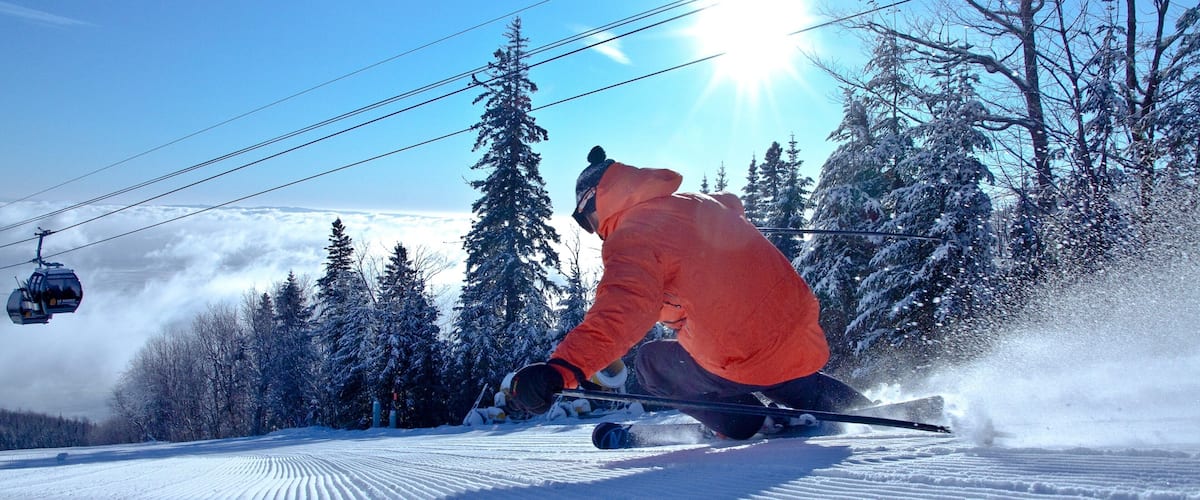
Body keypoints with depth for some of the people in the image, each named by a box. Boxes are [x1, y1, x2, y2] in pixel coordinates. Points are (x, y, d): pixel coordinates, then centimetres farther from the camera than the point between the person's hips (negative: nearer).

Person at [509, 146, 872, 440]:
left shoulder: (632, 238, -14)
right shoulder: (696, 202, 10)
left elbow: (623, 311, -34)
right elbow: (732, 206, 35)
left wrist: (563, 368, -46)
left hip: (746, 363, -8)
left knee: (650, 363, 16)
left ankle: (741, 420, 14)